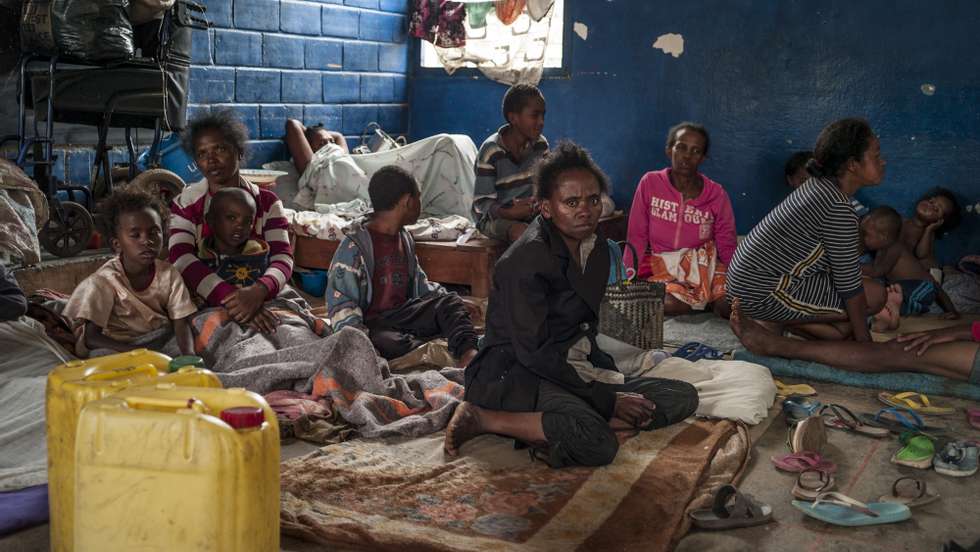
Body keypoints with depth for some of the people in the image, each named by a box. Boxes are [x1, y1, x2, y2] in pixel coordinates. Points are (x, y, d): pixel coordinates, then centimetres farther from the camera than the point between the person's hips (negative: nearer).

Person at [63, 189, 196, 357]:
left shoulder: (168, 274, -8)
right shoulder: (103, 281, -17)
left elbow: (181, 323, -11)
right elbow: (91, 337, -19)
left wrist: (188, 355, -33)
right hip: (118, 347, -2)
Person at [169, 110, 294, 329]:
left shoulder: (266, 202, 8)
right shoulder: (185, 204, 5)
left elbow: (282, 257, -5)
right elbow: (182, 259, -11)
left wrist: (258, 291, -29)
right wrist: (230, 298, -28)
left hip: (264, 299, 1)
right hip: (206, 303, -1)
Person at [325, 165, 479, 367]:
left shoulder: (405, 239, 14)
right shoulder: (354, 245, -10)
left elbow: (420, 284, 23)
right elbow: (341, 305, -14)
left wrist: (457, 303, 7)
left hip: (402, 316, 7)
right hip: (371, 324, -6)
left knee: (450, 302, -16)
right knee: (389, 343, -37)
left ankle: (468, 355, -41)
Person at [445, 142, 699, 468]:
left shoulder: (596, 250, 9)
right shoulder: (527, 258, -17)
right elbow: (533, 353, -20)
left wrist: (617, 382, 1)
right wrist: (608, 399, -17)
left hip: (575, 372, 9)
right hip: (514, 375, -9)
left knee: (683, 397, -2)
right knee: (598, 444, -35)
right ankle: (480, 418, -16)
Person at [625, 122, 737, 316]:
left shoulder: (716, 194, 1)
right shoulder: (650, 183, -3)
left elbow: (727, 247, 2)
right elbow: (637, 237, -2)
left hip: (704, 264, 1)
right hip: (662, 268, -1)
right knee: (667, 304, -33)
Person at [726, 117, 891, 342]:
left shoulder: (821, 186, 8)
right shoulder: (839, 208, -20)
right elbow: (849, 283, -15)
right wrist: (865, 341, -7)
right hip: (762, 295, -10)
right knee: (875, 296, -3)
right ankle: (781, 321, -3)